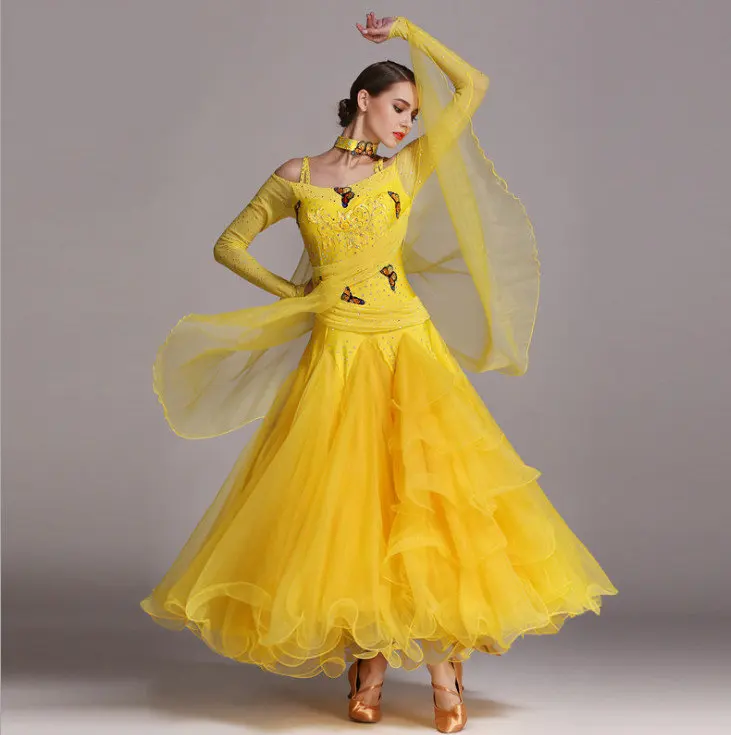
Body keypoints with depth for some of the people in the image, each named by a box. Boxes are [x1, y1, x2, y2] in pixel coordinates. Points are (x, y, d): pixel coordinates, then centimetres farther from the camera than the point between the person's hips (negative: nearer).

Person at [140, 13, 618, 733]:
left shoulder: (407, 169, 9)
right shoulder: (296, 177, 8)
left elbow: (473, 87, 9)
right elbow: (229, 245, 16)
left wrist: (408, 30, 14)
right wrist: (291, 291, 7)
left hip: (409, 347, 0)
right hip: (336, 352, 0)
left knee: (421, 489, -8)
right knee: (346, 498, -2)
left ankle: (443, 659, 0)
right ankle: (369, 657, 11)